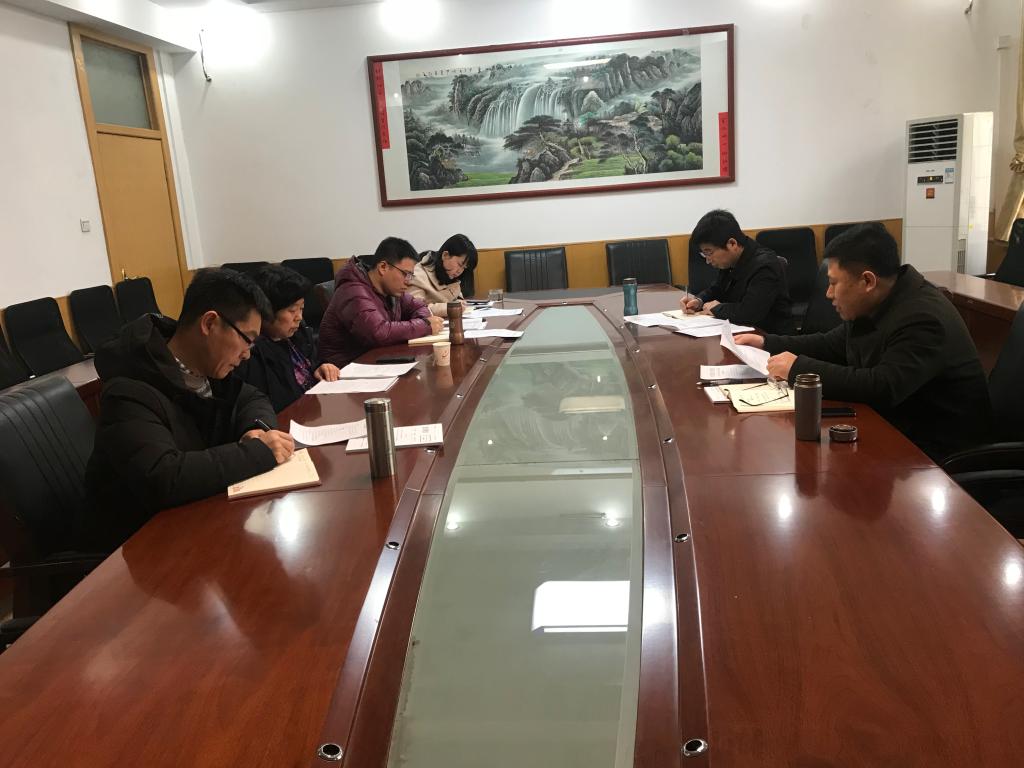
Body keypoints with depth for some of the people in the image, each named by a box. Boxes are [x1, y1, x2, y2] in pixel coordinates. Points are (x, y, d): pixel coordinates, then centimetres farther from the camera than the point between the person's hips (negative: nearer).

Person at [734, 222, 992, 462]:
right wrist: (767, 343, 9)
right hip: (894, 428, 8)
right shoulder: (870, 305, 3)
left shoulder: (923, 319, -25)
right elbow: (832, 345, 19)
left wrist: (799, 368, -28)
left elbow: (883, 388, -34)